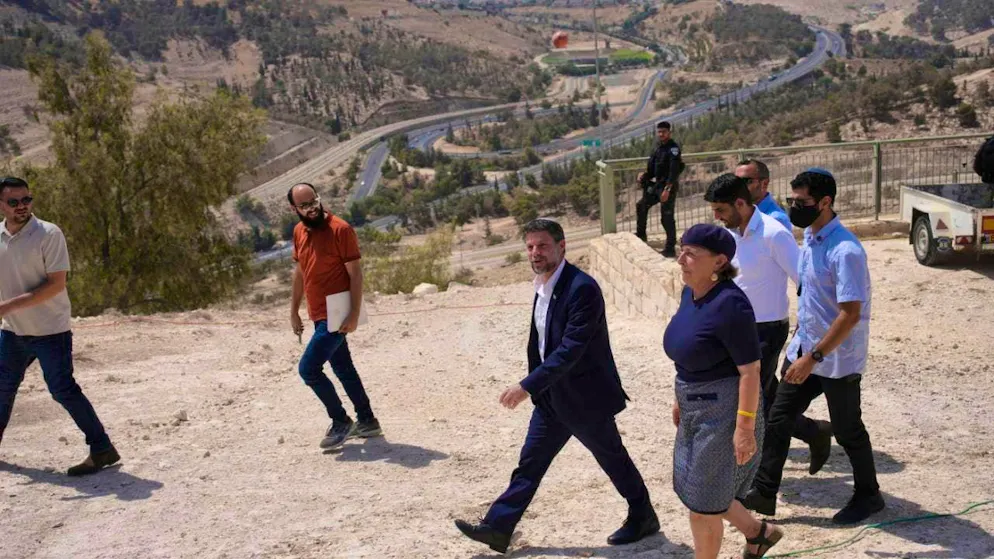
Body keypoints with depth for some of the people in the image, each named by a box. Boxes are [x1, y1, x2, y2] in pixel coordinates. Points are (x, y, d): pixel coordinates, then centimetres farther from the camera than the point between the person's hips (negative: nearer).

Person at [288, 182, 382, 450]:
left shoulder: (340, 229, -15)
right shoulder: (299, 232, 7)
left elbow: (356, 273, -15)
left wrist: (354, 314, -20)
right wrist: (294, 311, 17)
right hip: (319, 315, 8)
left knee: (309, 368, -10)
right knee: (343, 369, 15)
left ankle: (341, 422, 5)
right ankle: (367, 422, 27)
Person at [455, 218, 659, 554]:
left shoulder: (582, 288, -25)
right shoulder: (543, 285, 3)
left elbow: (571, 348, -30)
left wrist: (528, 386, -31)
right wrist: (536, 387, 16)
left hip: (583, 396, -8)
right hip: (550, 396, 8)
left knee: (612, 458, 11)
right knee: (530, 463, 12)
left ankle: (643, 517, 31)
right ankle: (497, 528, 19)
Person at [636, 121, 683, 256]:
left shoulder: (673, 148, -17)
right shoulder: (659, 147, 9)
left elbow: (674, 171, -25)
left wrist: (667, 189, -31)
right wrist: (644, 175, 0)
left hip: (669, 187, -9)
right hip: (657, 185, 9)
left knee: (667, 218, -5)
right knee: (641, 205, 19)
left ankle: (670, 249, 5)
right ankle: (641, 234, 37)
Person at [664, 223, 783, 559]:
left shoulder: (729, 304, -23)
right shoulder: (691, 293, 3)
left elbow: (750, 370, -22)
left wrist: (745, 427, -23)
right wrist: (681, 397, 20)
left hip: (724, 410, -9)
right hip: (698, 409, 9)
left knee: (702, 500, 3)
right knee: (693, 488, 20)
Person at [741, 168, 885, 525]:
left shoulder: (845, 251, -24)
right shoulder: (809, 237, 4)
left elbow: (850, 314, -27)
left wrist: (813, 357, -27)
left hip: (838, 359, -8)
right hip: (805, 349, 8)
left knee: (847, 431, 9)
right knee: (778, 419, 8)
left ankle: (868, 496, 30)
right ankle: (765, 493, 17)